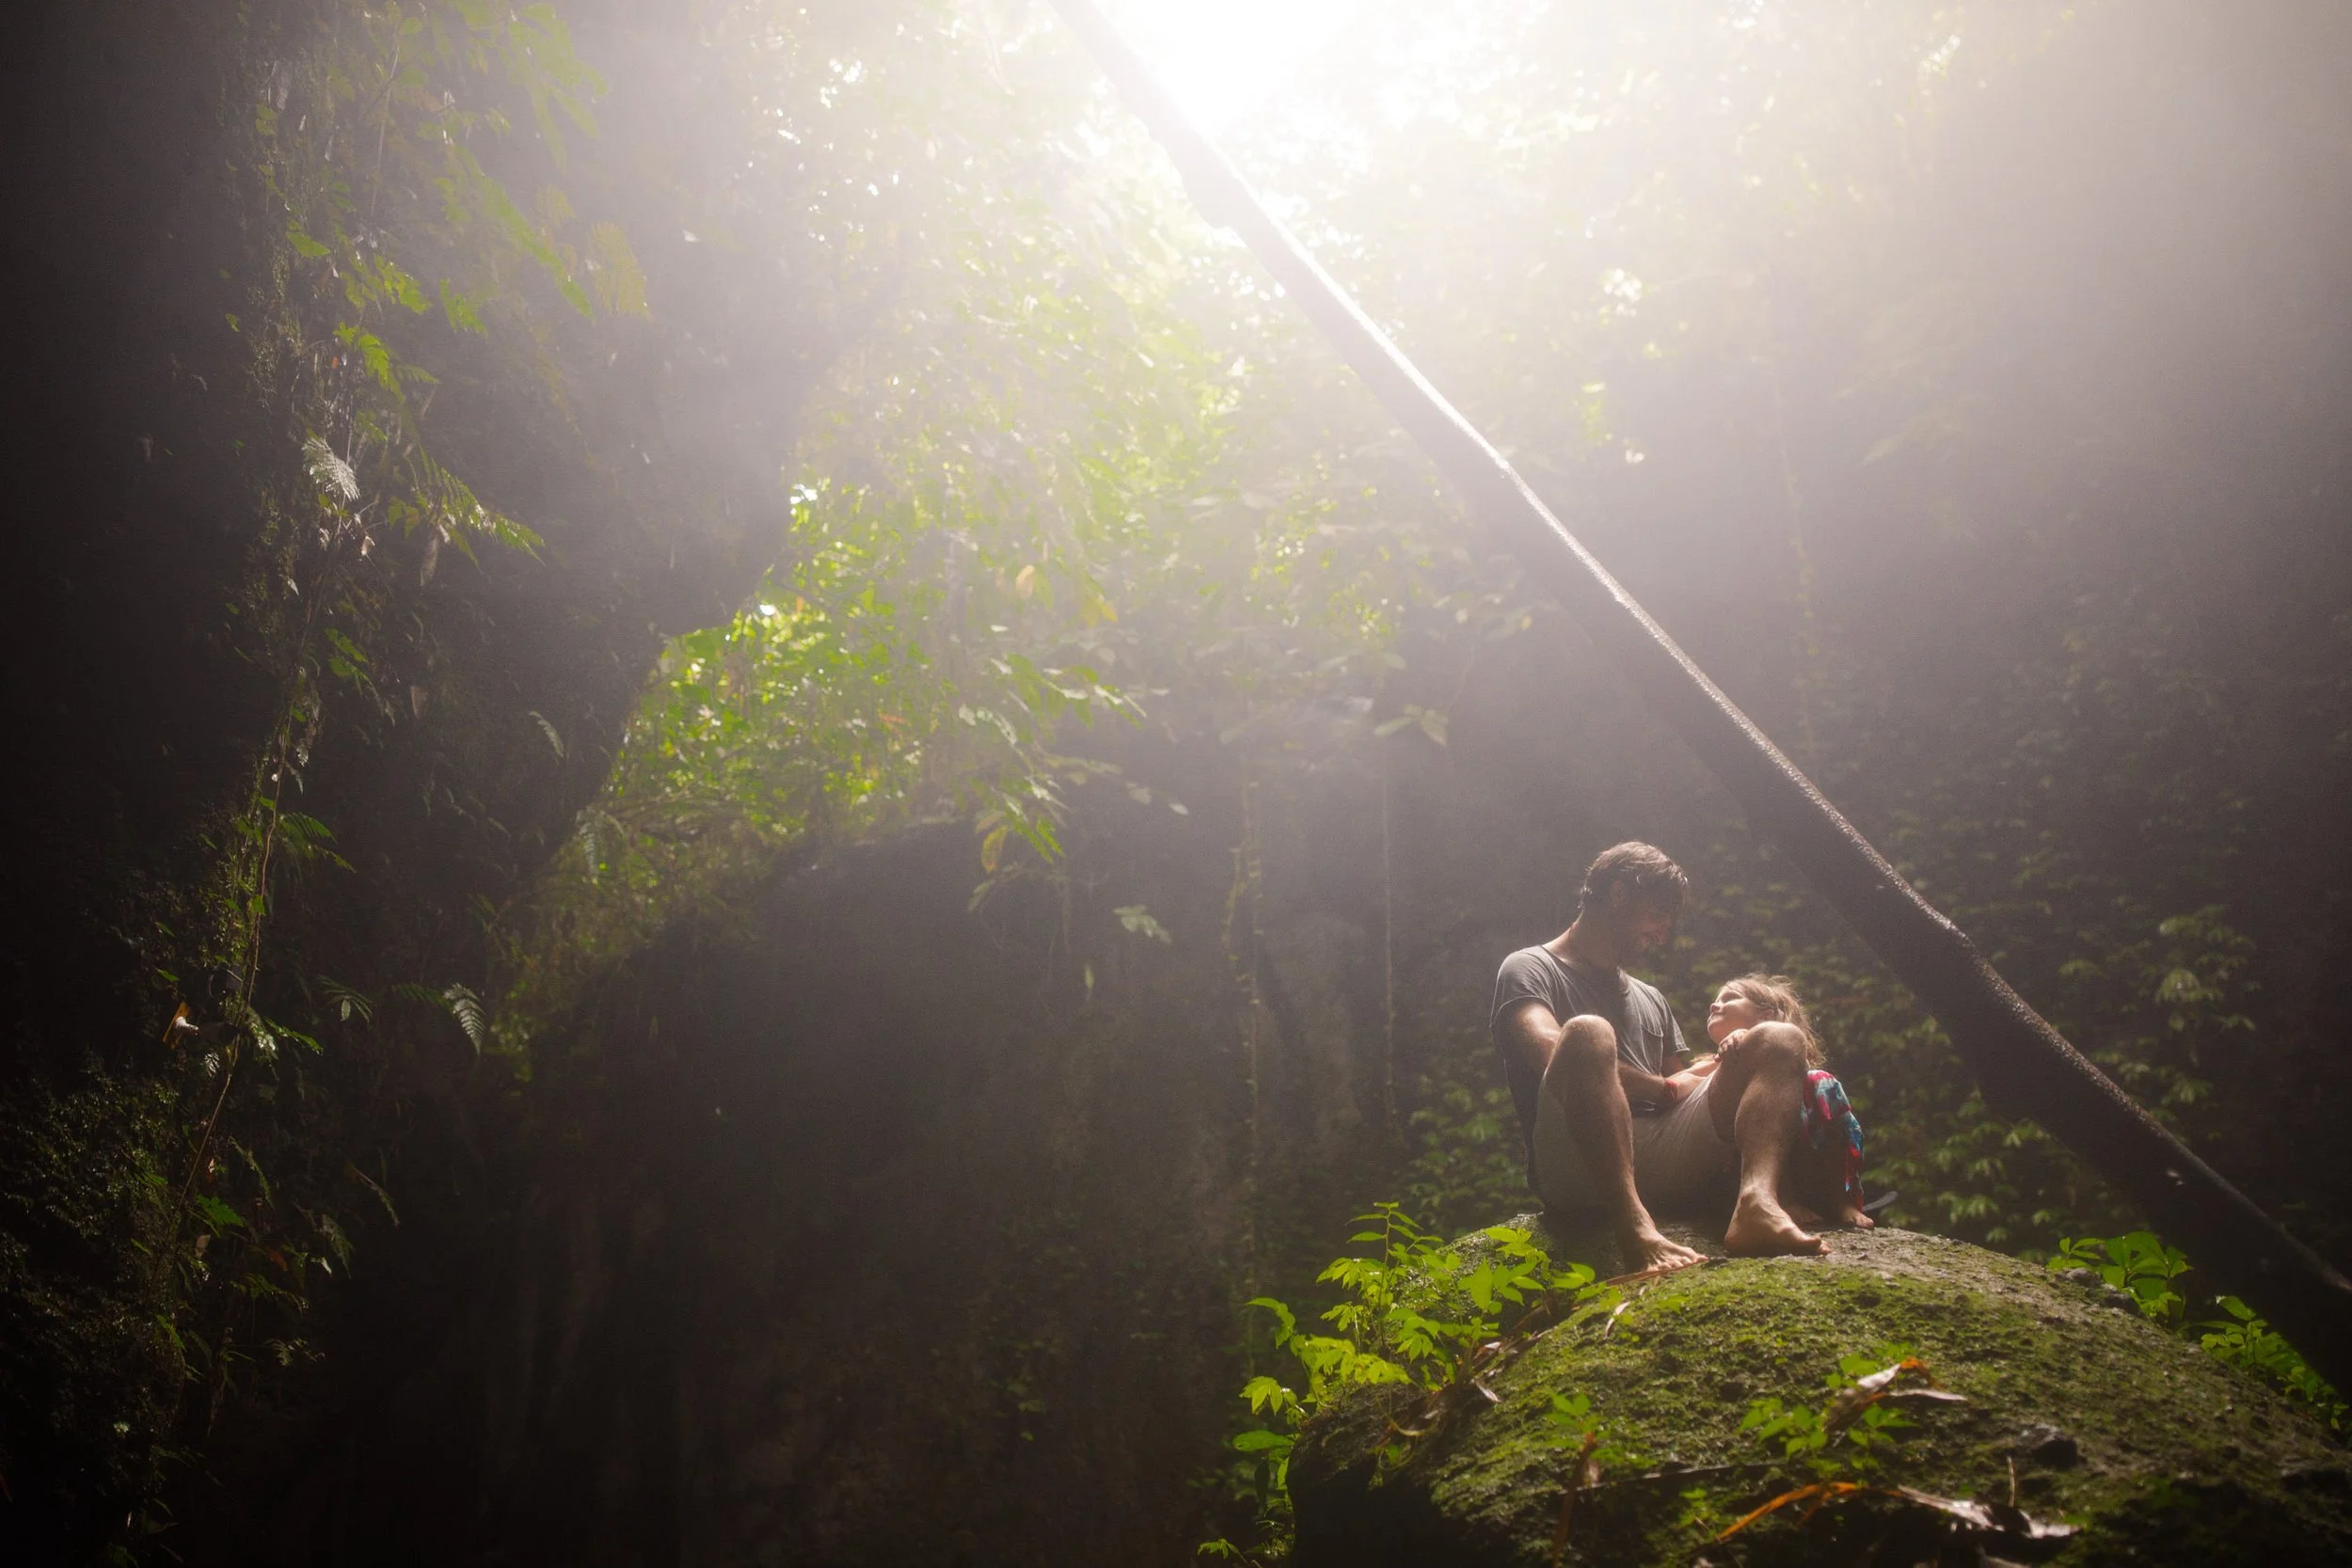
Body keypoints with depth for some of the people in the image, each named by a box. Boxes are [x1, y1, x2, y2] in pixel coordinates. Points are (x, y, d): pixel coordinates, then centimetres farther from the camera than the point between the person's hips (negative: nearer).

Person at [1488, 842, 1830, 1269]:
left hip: (1663, 1162, 7)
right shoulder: (1530, 969, 10)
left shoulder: (1651, 1000, 35)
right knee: (1587, 1033, -33)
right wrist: (1663, 1089, -2)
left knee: (1779, 1038, -5)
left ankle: (1758, 1202, -36)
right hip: (1576, 1166, -6)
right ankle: (1635, 1226, -50)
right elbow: (1548, 1051, -11)